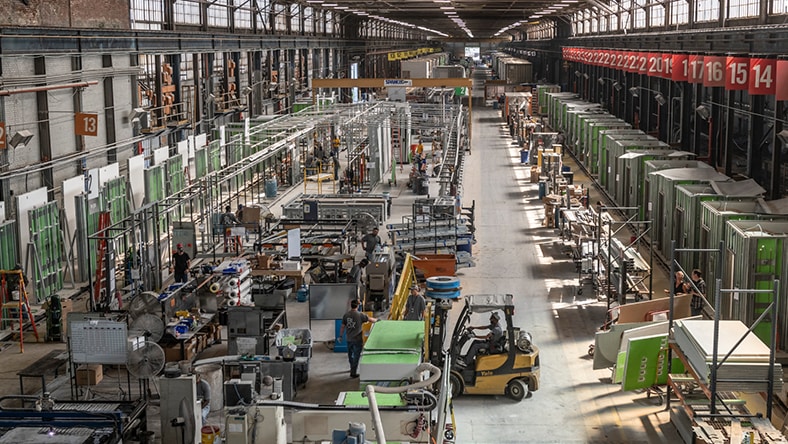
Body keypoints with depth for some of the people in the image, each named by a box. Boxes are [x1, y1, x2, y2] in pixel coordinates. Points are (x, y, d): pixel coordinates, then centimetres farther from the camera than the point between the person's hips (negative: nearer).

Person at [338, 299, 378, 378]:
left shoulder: (346, 315, -2)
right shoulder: (360, 315, -14)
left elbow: (343, 327, 2)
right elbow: (370, 319, -4)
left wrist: (340, 336, 13)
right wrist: (376, 320, 16)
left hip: (349, 339, 5)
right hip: (358, 339, -5)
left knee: (350, 355, 21)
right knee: (356, 356, 4)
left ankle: (352, 368, 40)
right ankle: (353, 373, 5)